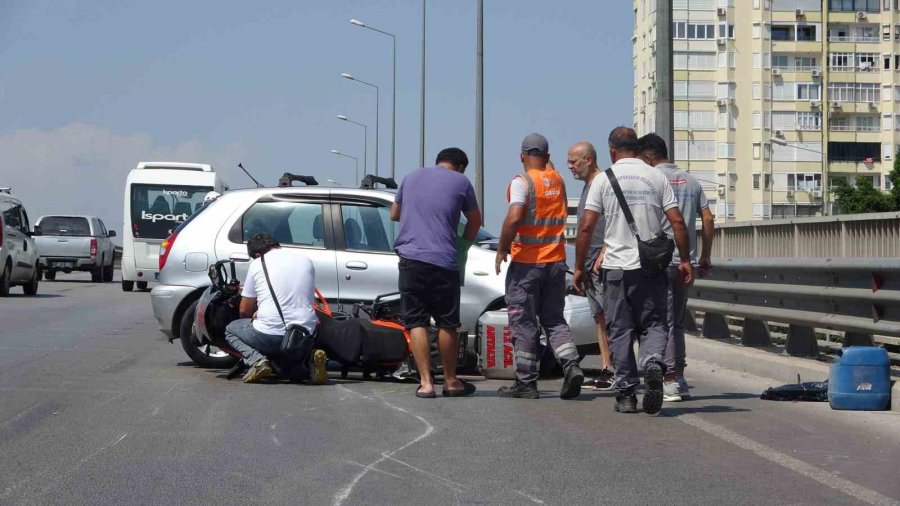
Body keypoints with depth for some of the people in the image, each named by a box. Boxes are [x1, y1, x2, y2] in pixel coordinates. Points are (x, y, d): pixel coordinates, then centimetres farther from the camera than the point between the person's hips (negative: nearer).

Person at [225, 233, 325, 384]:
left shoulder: (257, 264, 4)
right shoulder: (305, 260, 14)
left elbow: (244, 311, 10)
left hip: (269, 335, -3)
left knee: (231, 329, 24)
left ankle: (257, 360, -5)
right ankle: (309, 358, 1)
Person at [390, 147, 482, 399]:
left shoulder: (412, 177, 16)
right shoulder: (460, 182, 5)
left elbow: (394, 214, 28)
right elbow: (475, 220, 15)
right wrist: (465, 240, 32)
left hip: (410, 258, 2)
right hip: (443, 260, -2)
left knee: (416, 322, 4)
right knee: (447, 323, 8)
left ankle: (426, 382, -3)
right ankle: (451, 381, 17)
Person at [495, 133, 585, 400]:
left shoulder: (522, 181, -12)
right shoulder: (557, 180, 6)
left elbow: (514, 218, -24)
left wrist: (502, 249, -12)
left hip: (526, 262, -5)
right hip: (556, 260, 5)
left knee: (523, 322, 2)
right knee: (554, 319, 14)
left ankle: (526, 382, 4)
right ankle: (571, 365, -7)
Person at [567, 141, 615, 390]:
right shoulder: (588, 186, 19)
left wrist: (601, 259, -20)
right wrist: (582, 266, 20)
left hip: (603, 263, -10)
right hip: (590, 265, 10)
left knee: (611, 317, -10)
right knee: (600, 318, 8)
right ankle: (605, 369, 10)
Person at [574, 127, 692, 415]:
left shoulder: (603, 180, 0)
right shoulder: (656, 178, 4)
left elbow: (586, 227, -4)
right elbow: (677, 222, -1)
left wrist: (580, 268, 2)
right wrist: (685, 260, 9)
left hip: (616, 267, -1)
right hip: (652, 267, 1)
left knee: (620, 330, 7)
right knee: (653, 323, 10)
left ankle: (626, 393, 6)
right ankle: (653, 362, -20)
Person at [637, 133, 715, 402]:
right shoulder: (690, 179, 13)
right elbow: (708, 219, 11)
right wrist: (705, 257, 17)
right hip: (686, 260, 6)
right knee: (677, 322, 14)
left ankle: (670, 381, -4)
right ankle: (680, 381, 15)